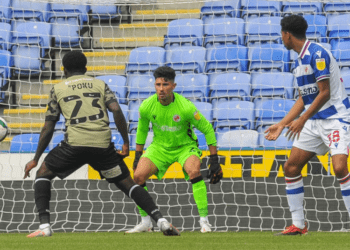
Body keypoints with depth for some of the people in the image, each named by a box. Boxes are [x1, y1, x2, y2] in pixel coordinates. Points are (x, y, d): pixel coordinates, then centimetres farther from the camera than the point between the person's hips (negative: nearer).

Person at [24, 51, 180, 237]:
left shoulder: (58, 89, 18)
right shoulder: (100, 84, 21)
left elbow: (47, 129, 16)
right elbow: (116, 111, 3)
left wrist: (35, 159, 24)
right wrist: (126, 143, 8)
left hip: (75, 143, -2)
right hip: (103, 144, 2)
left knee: (43, 173, 19)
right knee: (126, 183, 13)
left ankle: (44, 225, 4)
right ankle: (160, 220, -4)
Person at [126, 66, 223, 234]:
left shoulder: (186, 107, -26)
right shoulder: (147, 106, -16)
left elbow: (207, 129, -14)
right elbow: (142, 129, 7)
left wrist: (214, 160, -15)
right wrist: (138, 156, 10)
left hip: (185, 146, -3)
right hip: (160, 146, 3)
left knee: (194, 171, -33)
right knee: (138, 175, -16)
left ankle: (204, 221, -24)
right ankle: (145, 222, 3)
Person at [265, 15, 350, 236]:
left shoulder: (317, 54, -16)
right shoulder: (300, 60, 13)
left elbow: (324, 93, -20)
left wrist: (302, 120, -20)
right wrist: (282, 125, 18)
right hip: (314, 122, 9)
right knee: (291, 168, 4)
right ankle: (298, 225, 11)